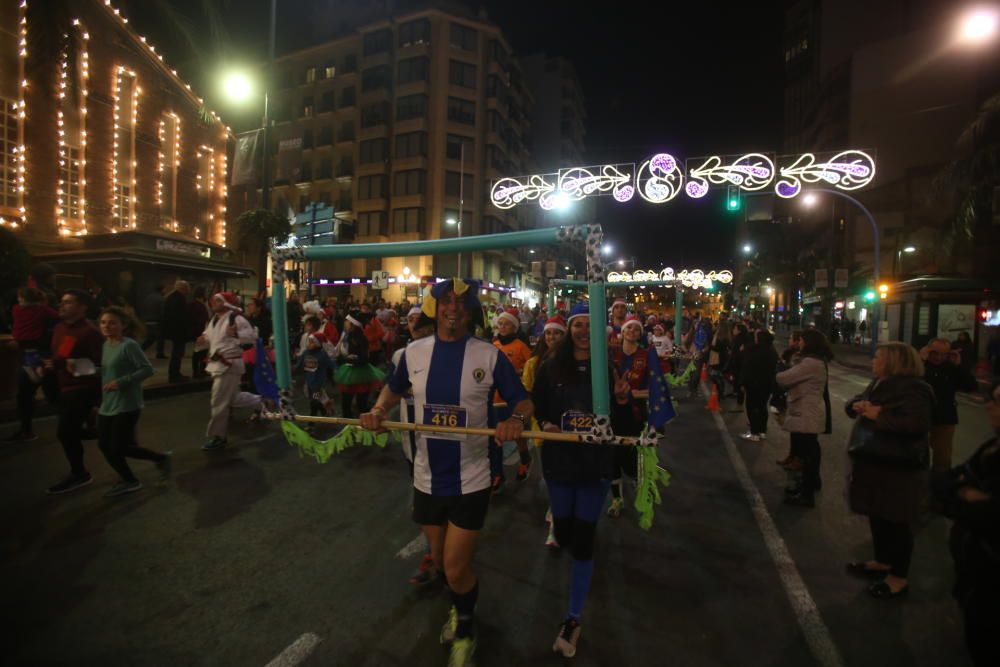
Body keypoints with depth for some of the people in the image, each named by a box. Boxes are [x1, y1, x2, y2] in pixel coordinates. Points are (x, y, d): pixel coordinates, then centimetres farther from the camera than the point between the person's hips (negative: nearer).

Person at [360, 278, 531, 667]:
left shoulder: (490, 356, -13)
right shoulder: (413, 353, -3)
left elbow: (523, 401, -7)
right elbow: (394, 388, 15)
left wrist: (517, 420, -29)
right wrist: (378, 410, -5)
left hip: (470, 480, -4)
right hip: (427, 478, 4)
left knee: (456, 568, 3)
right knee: (440, 560, 23)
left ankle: (465, 631, 37)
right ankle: (460, 608, 56)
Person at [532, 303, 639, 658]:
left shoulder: (611, 368, -5)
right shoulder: (551, 368, -3)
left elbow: (625, 423, -5)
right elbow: (536, 407, 6)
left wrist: (622, 399, -25)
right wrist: (544, 425, -14)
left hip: (597, 462, -1)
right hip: (559, 459, 2)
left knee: (583, 538, 3)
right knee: (564, 533, 16)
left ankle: (574, 618, 19)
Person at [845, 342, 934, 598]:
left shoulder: (914, 389, -18)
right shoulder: (879, 384, 11)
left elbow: (916, 424, -30)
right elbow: (852, 404, 16)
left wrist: (879, 416, -24)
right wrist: (857, 405, -6)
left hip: (898, 468, -9)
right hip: (874, 462, 9)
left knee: (896, 522, 4)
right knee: (877, 516, 20)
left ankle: (899, 577, 18)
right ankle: (882, 562, 36)